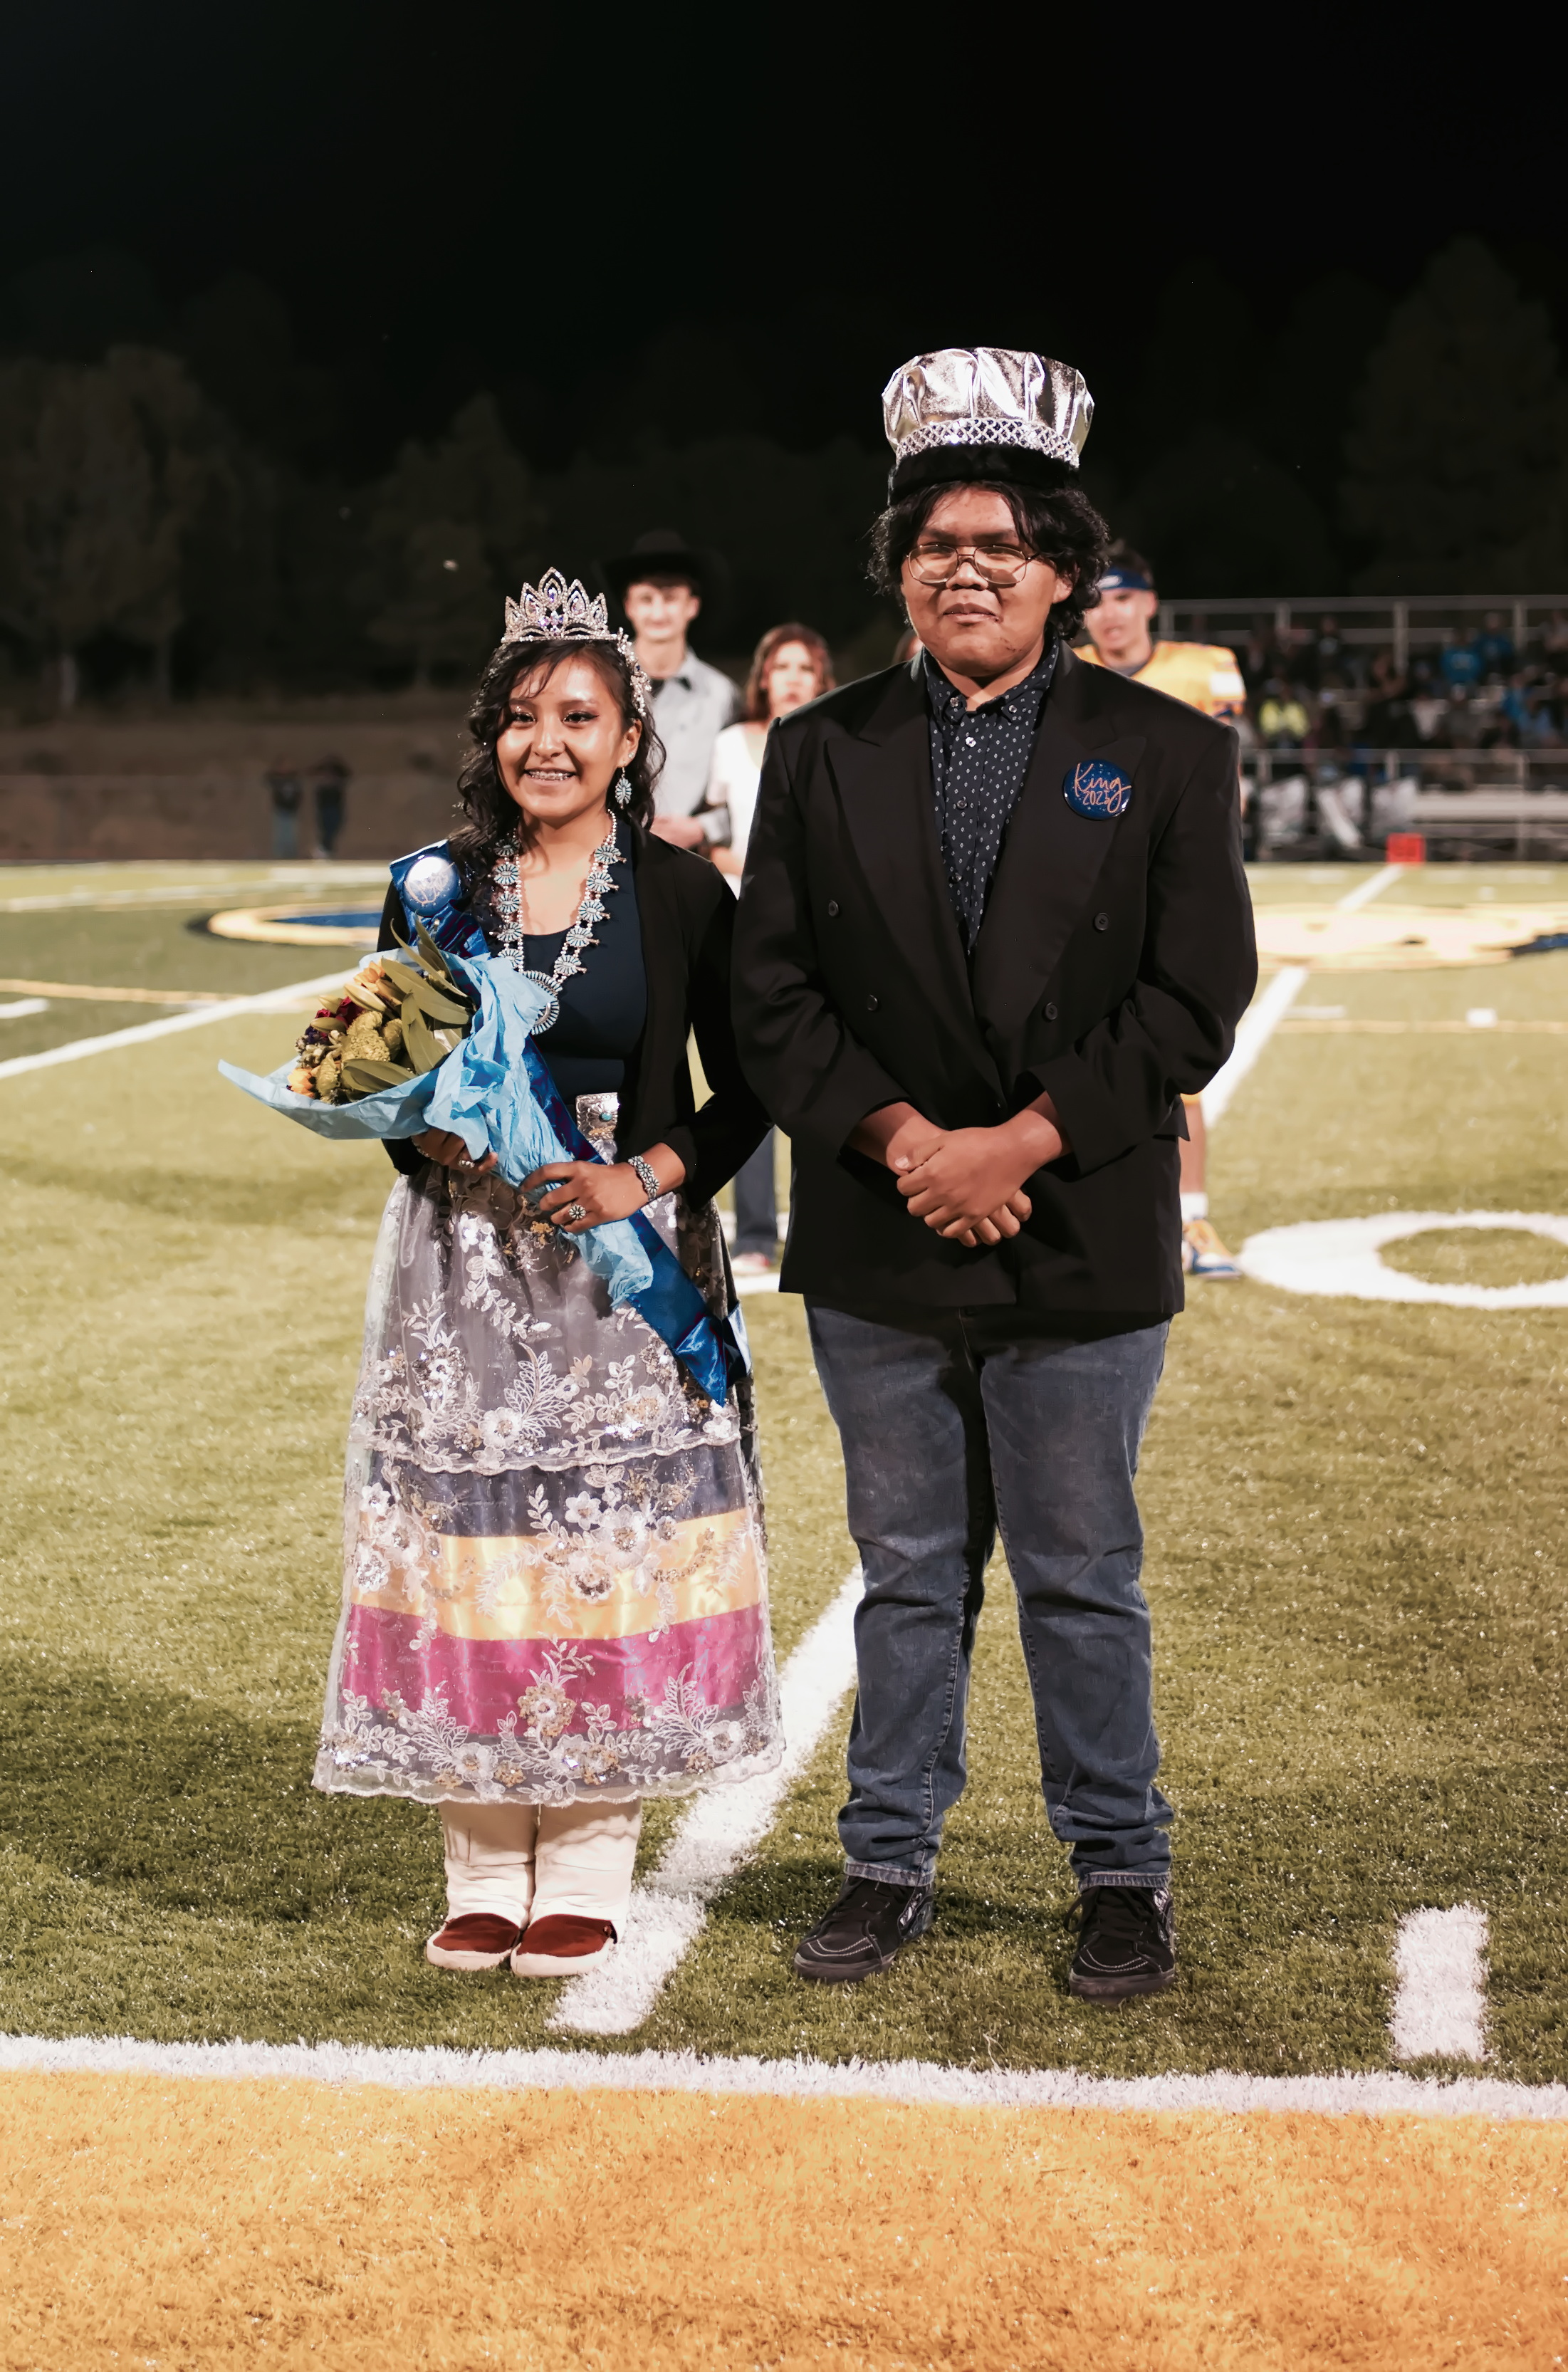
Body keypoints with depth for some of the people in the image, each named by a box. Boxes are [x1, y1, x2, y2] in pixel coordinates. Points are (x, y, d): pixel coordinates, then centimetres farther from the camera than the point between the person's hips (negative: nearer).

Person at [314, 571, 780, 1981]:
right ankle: (484, 1874, 14)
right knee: (464, 1545, 3)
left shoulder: (683, 896, -1)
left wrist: (648, 1177, -13)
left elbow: (745, 1092, 2)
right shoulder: (435, 890, 6)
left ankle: (586, 1875, 11)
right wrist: (430, 1132, -10)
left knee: (610, 1549, 0)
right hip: (462, 1263, 2)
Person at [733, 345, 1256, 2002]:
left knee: (1081, 1582, 8)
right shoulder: (818, 753, 5)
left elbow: (1193, 1003, -7)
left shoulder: (1165, 757, -1)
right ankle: (889, 1865, 25)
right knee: (908, 1572, 13)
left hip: (1080, 1246, -2)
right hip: (877, 1250, 2)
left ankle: (1123, 1878, 23)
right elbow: (772, 995, 1)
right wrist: (902, 1143, -13)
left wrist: (1011, 1147, -14)